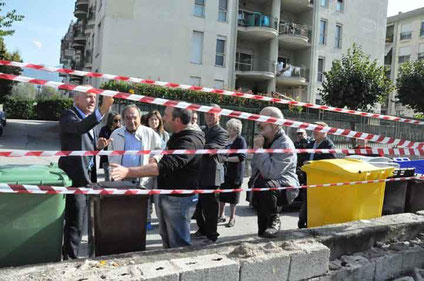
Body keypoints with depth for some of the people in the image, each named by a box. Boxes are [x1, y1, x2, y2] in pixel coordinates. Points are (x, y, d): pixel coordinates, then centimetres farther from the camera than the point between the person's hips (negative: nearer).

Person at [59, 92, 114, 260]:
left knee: (77, 222, 19)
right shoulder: (68, 115, -9)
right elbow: (80, 127, -34)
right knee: (75, 224, -5)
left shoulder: (89, 119, 17)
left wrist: (99, 146, 0)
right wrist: (103, 110, -47)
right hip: (74, 178, -9)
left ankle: (68, 255, 33)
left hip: (86, 177, 9)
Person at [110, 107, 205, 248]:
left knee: (178, 243, 3)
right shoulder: (178, 136, 8)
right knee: (166, 237, 24)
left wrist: (127, 171, -40)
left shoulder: (190, 141, -25)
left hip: (179, 199, -10)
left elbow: (165, 166, -36)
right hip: (167, 196, 10)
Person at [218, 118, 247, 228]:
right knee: (221, 194, 8)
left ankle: (232, 217, 18)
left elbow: (242, 157, -17)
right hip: (224, 171, 6)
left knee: (233, 196, 4)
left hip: (235, 173, -5)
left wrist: (227, 159, -21)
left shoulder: (240, 140, -8)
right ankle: (221, 215, 23)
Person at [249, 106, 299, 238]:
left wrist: (259, 149, -27)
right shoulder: (263, 139, 8)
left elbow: (270, 173, -31)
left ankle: (274, 220, -12)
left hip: (285, 187, -8)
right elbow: (254, 166, 24)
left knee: (264, 185, -33)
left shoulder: (285, 145, -20)